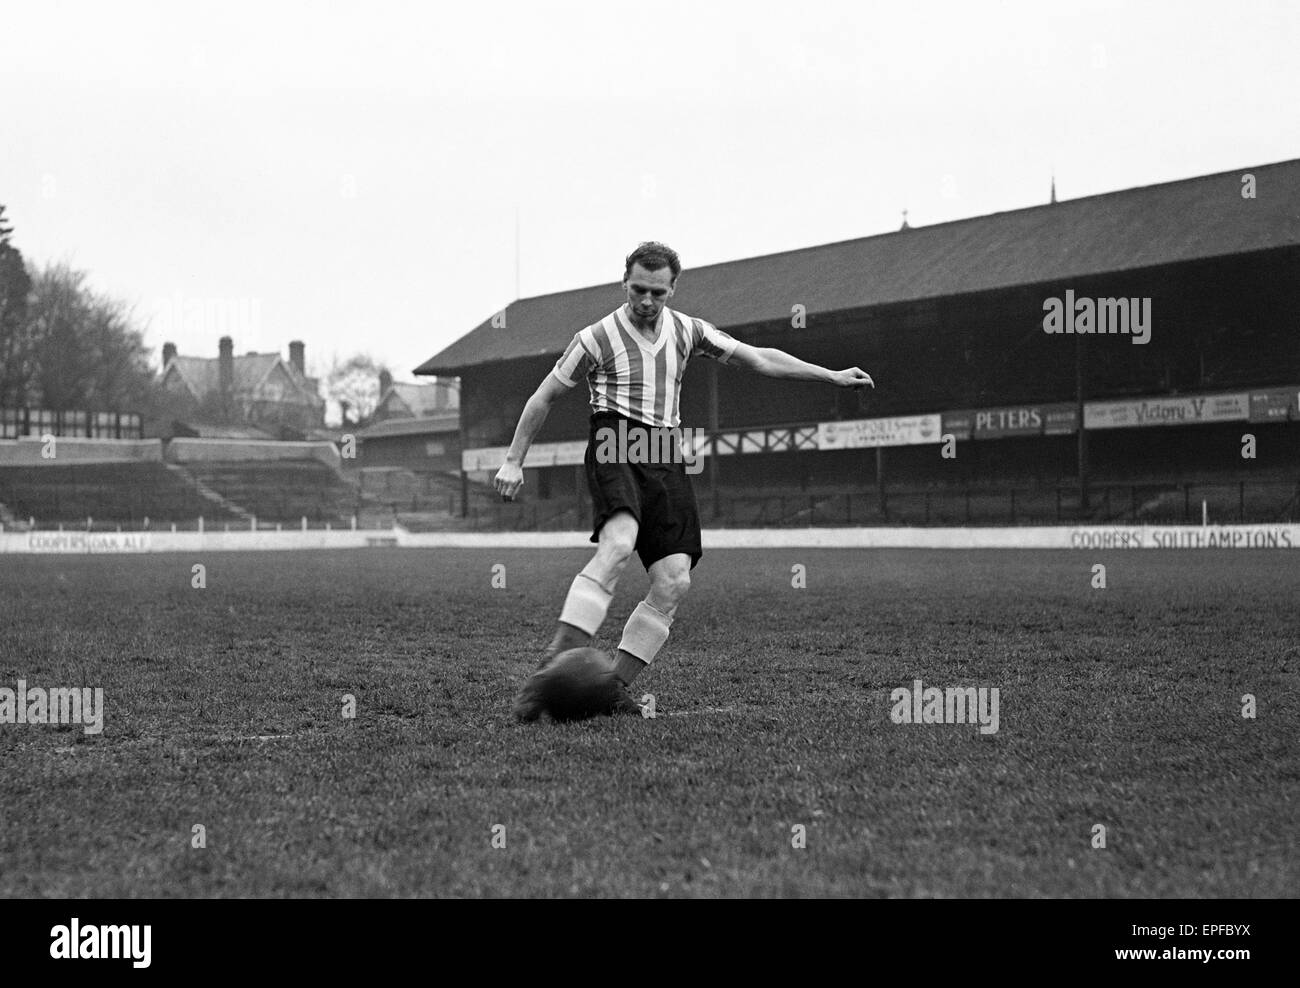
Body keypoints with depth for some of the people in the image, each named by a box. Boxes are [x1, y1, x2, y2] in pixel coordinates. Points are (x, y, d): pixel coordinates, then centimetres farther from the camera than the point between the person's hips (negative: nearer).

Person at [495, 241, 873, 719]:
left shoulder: (686, 331, 14)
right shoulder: (597, 338, 2)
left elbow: (759, 358, 20)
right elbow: (543, 397, 10)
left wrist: (832, 376, 19)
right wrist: (513, 460, 8)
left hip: (666, 460, 6)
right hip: (615, 450, -6)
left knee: (673, 582, -9)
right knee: (618, 544, -33)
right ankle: (551, 668, -43)